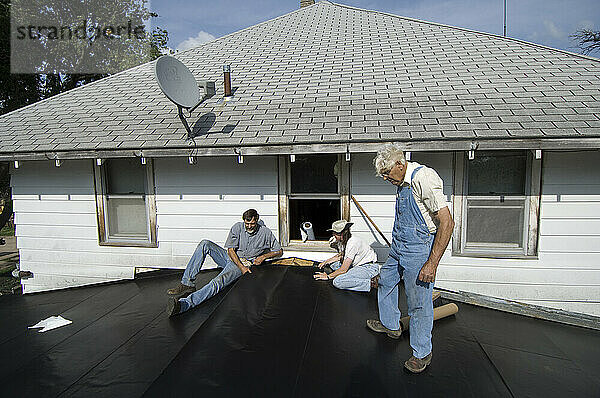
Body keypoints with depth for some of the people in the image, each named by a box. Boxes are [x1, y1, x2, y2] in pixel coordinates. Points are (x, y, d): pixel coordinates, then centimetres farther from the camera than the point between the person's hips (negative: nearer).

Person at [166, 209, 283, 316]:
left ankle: (184, 304, -51)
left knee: (217, 282, -32)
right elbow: (230, 250, -4)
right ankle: (187, 283, -22)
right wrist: (241, 267, -16)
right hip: (229, 257, 4)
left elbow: (279, 251, 6)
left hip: (244, 263, -4)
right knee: (205, 244, -20)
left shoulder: (265, 232, -5)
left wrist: (263, 256, -10)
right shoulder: (237, 227, -4)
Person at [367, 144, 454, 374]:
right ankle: (390, 325, 45)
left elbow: (447, 223, -25)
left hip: (418, 249, -10)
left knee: (419, 303, 2)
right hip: (398, 247, 10)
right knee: (385, 282, 23)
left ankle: (422, 353, 22)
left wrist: (432, 264, -25)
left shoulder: (423, 178, -22)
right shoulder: (402, 182, 7)